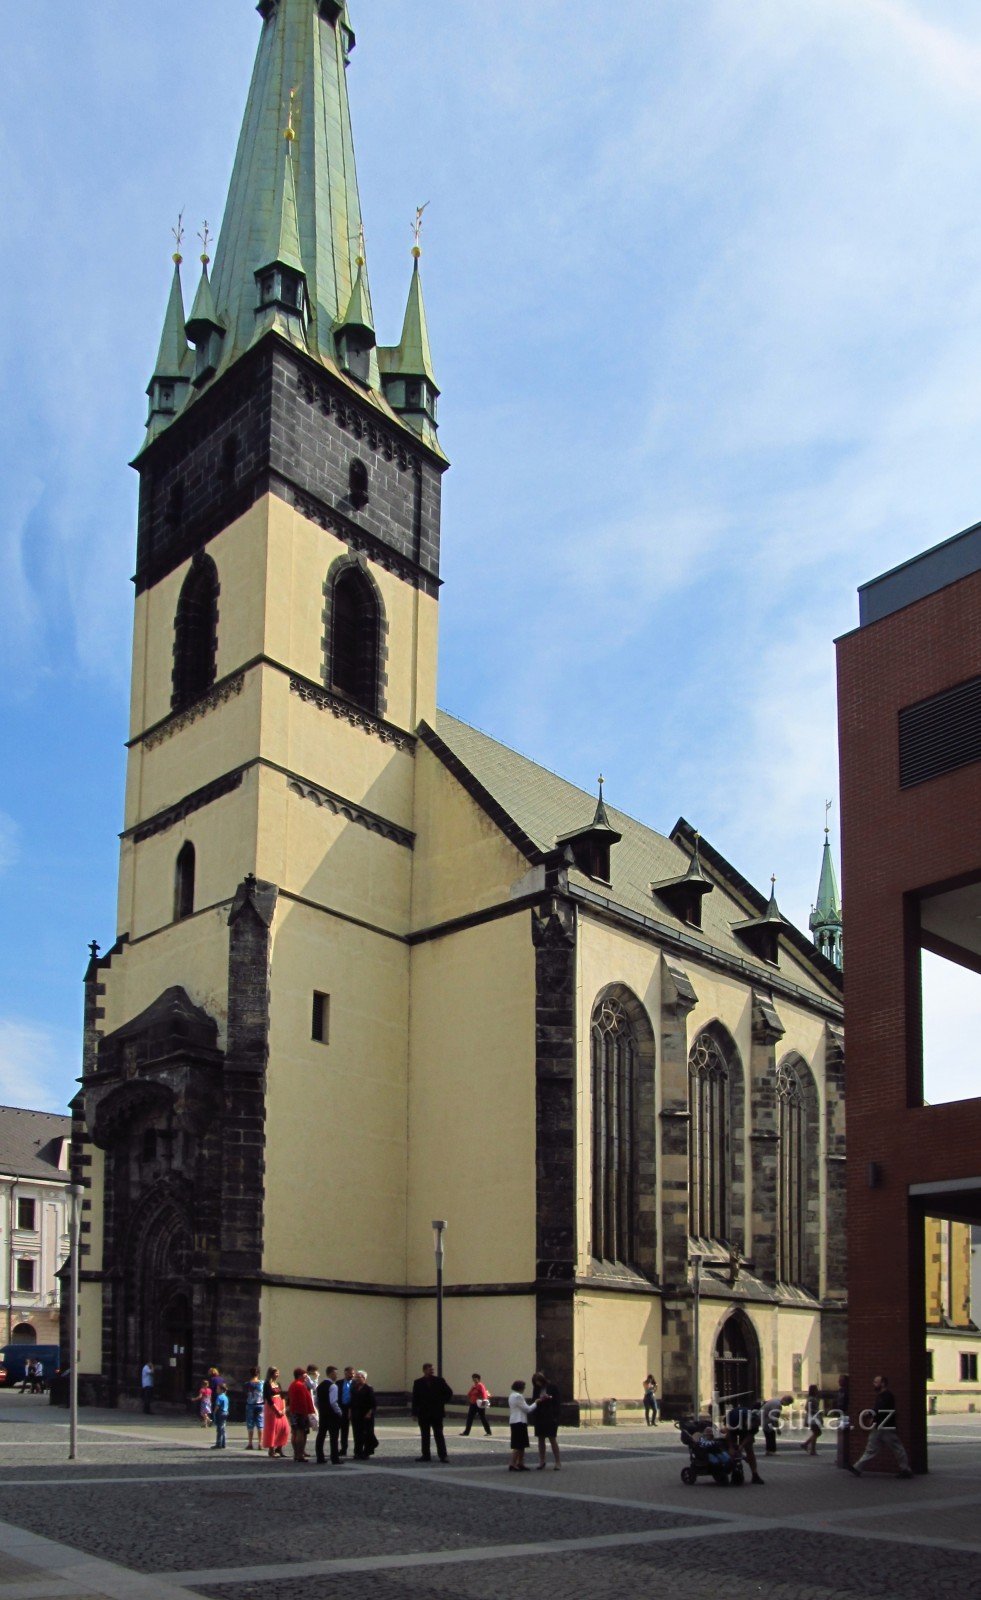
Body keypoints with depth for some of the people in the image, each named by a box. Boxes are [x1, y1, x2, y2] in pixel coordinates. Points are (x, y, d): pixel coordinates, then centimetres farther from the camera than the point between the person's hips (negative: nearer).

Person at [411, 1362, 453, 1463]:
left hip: (437, 1413, -1)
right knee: (425, 1436, 6)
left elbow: (449, 1393, 7)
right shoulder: (418, 1383, 2)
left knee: (438, 1435, -2)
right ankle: (426, 1455, 13)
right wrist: (415, 1413, -4)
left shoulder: (440, 1381, 0)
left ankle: (442, 1455, -2)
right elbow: (415, 1399, 2)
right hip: (423, 1413, 2)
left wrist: (442, 1402, -2)